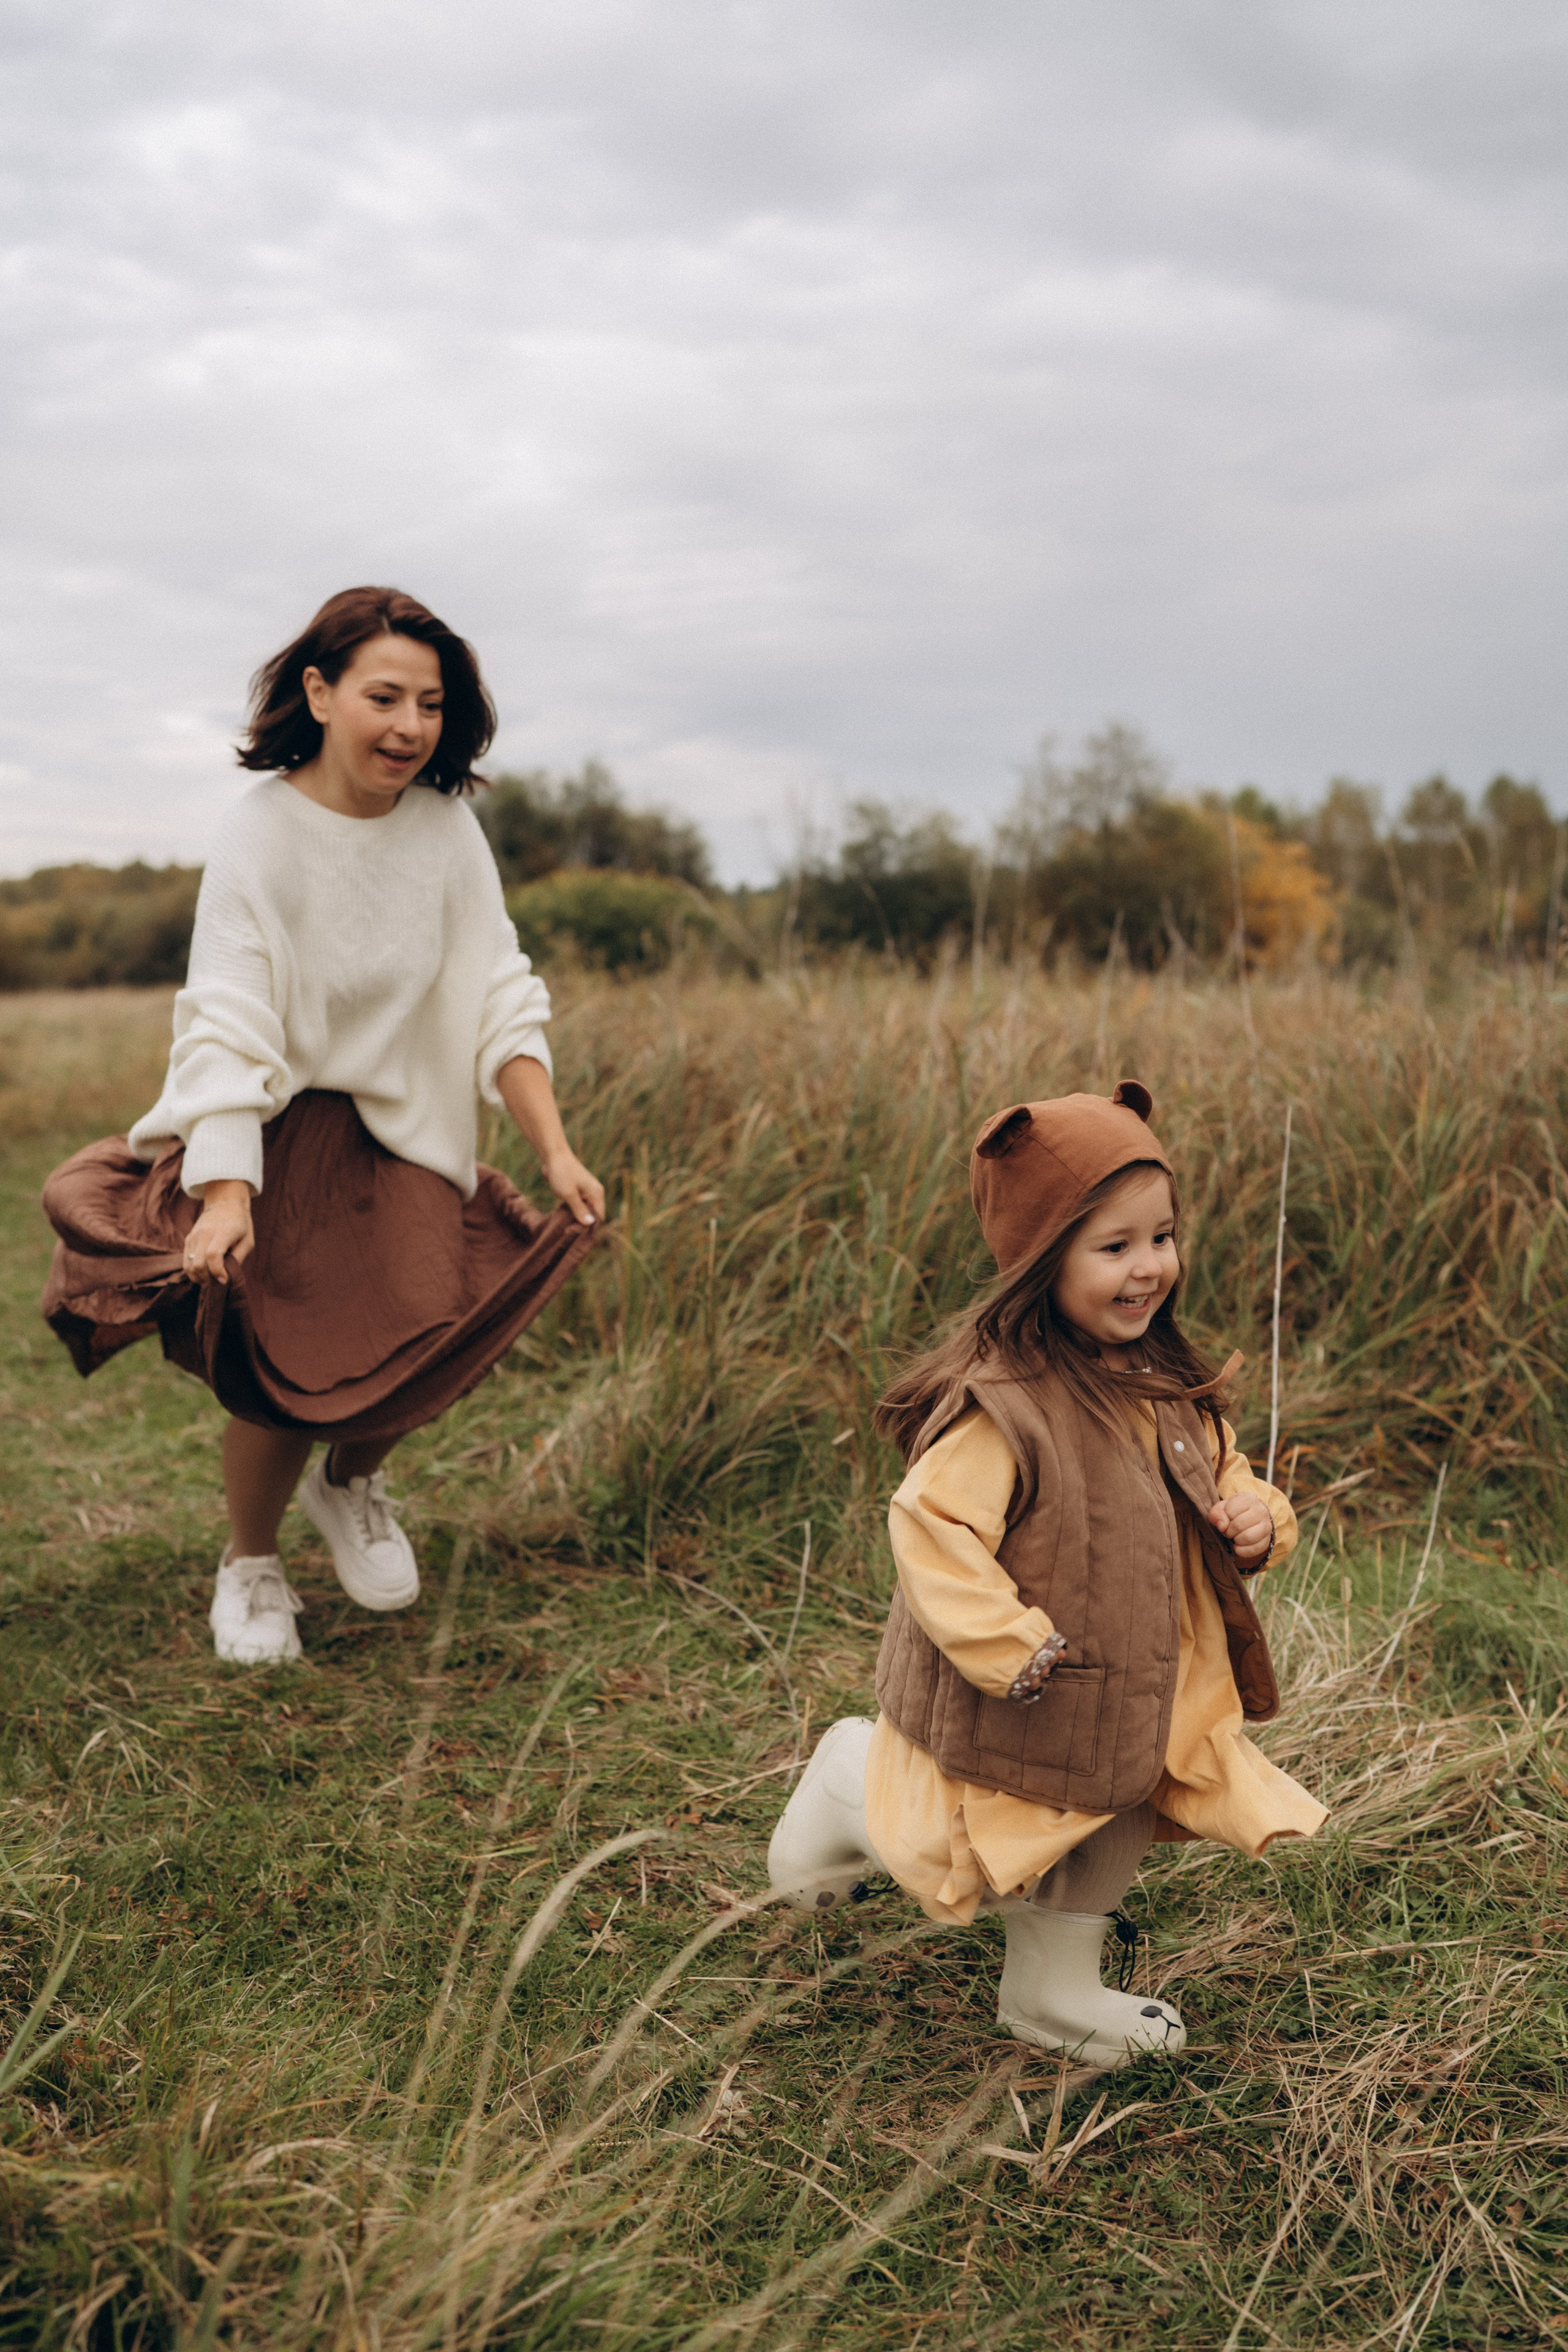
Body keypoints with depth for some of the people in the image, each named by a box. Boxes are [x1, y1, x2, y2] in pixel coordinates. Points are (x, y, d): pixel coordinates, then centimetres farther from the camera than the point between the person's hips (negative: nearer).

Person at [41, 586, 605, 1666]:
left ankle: (352, 1481, 23)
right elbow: (226, 1033, -21)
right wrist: (226, 1200, -34)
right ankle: (250, 1565, 19)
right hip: (274, 1140, -3)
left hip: (400, 1141, 3)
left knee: (428, 1344, -14)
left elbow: (502, 1006, -1)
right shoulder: (259, 838, -14)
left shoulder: (448, 830, -3)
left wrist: (559, 1153, -11)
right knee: (284, 1376, -14)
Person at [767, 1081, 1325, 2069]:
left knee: (1111, 1842, 24)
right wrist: (1012, 1648, -31)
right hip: (1012, 1720, -7)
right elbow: (930, 1529, -31)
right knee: (970, 1858, 10)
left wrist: (1256, 1516, -9)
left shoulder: (1167, 1386, -1)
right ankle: (856, 1782, 37)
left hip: (1136, 1711, 8)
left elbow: (1218, 1474, 13)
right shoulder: (1002, 1402, -28)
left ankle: (1055, 1993, 48)